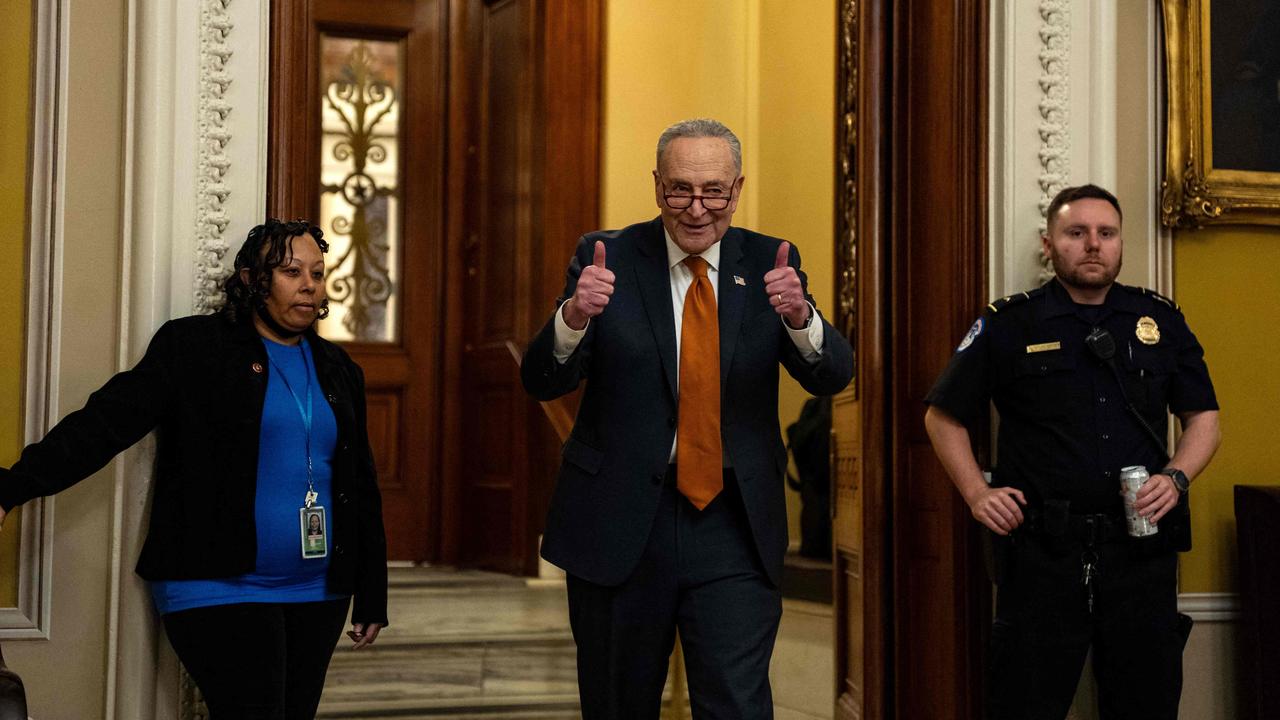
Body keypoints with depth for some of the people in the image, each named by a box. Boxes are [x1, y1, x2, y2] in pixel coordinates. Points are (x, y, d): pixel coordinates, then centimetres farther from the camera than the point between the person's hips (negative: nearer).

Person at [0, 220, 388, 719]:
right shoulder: (193, 347, -2)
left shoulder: (337, 370, 14)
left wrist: (372, 597, 16)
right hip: (220, 590, -5)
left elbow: (361, 489, 17)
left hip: (317, 597, 6)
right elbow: (108, 421, -11)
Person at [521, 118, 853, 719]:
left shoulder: (769, 263, 2)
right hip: (621, 525, 0)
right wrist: (574, 315, -32)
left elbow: (832, 376, -8)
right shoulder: (606, 259, -3)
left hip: (735, 532, 0)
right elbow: (542, 382, -10)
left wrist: (799, 316, -30)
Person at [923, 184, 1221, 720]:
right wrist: (976, 494, -4)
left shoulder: (1161, 320, 10)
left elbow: (1203, 418, 14)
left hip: (1142, 547, 2)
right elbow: (943, 418, 9)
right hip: (1043, 550, -2)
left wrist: (1176, 477, -5)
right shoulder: (1009, 325, 3)